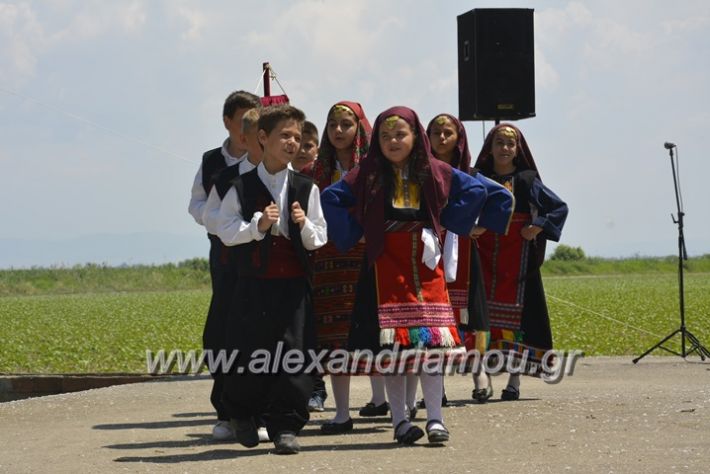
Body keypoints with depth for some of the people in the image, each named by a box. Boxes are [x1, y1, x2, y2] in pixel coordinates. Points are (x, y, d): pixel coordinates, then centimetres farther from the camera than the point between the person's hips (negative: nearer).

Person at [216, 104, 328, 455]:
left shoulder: (306, 188, 6)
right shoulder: (242, 187, 1)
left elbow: (319, 240, 7)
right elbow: (225, 231, -2)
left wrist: (305, 225, -14)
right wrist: (258, 224, -15)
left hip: (294, 283, 1)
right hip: (254, 281, -1)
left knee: (293, 353, -3)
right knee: (250, 354, 4)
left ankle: (286, 426, 4)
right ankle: (241, 412, 28)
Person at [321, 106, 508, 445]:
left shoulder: (435, 173, 4)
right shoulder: (366, 176, 1)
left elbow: (476, 191, 10)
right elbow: (330, 199, 1)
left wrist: (448, 223, 3)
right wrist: (351, 233, -4)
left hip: (425, 265, 1)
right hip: (386, 269, -1)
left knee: (432, 340, -5)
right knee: (391, 344, -4)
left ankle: (435, 418, -2)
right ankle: (399, 420, 3)